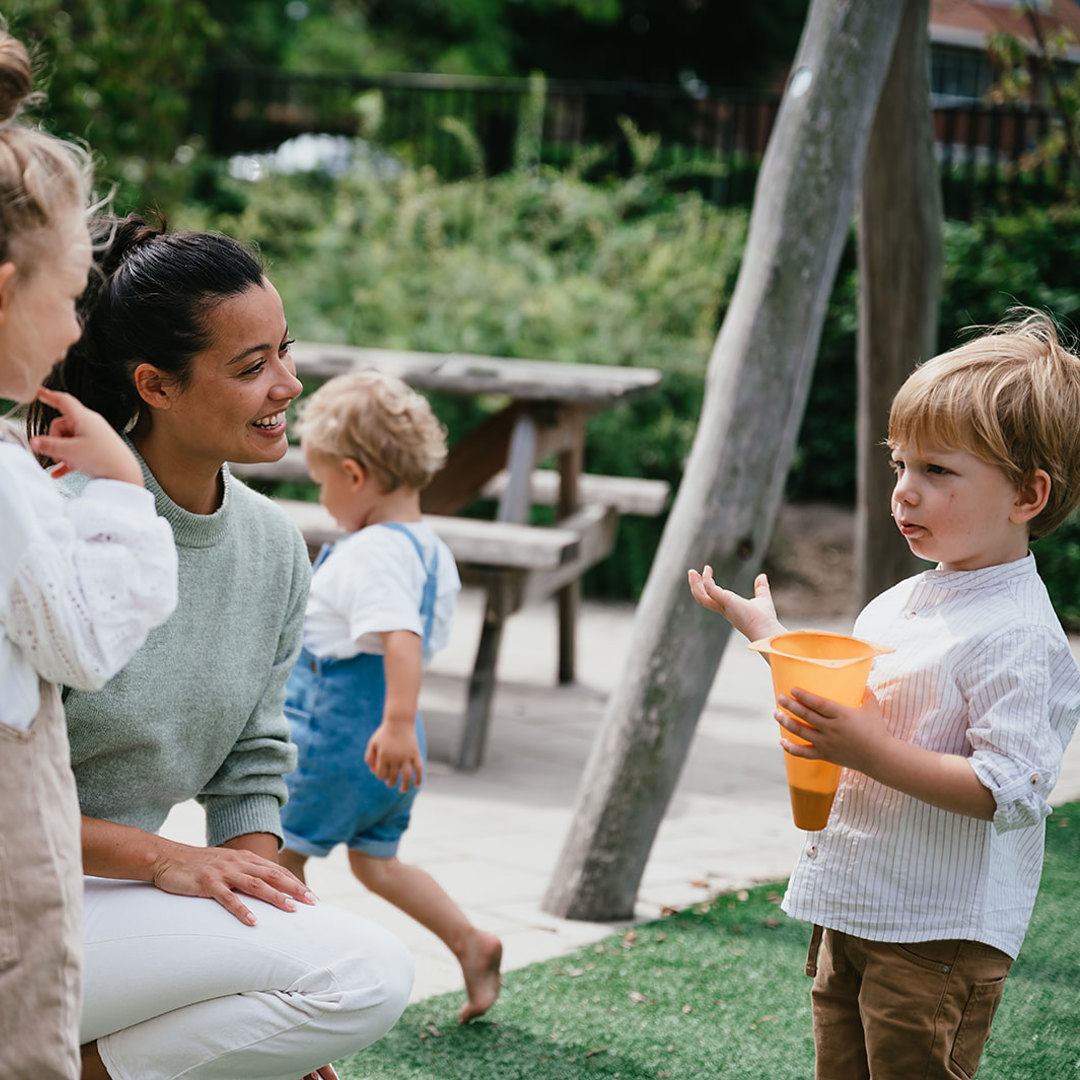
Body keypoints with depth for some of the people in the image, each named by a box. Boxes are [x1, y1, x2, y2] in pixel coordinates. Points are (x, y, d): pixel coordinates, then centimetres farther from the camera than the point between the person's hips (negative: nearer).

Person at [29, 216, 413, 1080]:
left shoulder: (274, 548, 5)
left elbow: (252, 765, 12)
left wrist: (251, 879, -5)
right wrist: (159, 857, -19)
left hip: (112, 895, 8)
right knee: (370, 972, -20)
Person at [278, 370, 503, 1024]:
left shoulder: (371, 554, -21)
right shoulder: (434, 552, 8)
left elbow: (402, 636, -35)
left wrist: (398, 723, -44)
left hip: (335, 737, -9)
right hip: (390, 741, 9)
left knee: (279, 854, 7)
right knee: (376, 858, 21)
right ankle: (470, 943, 11)